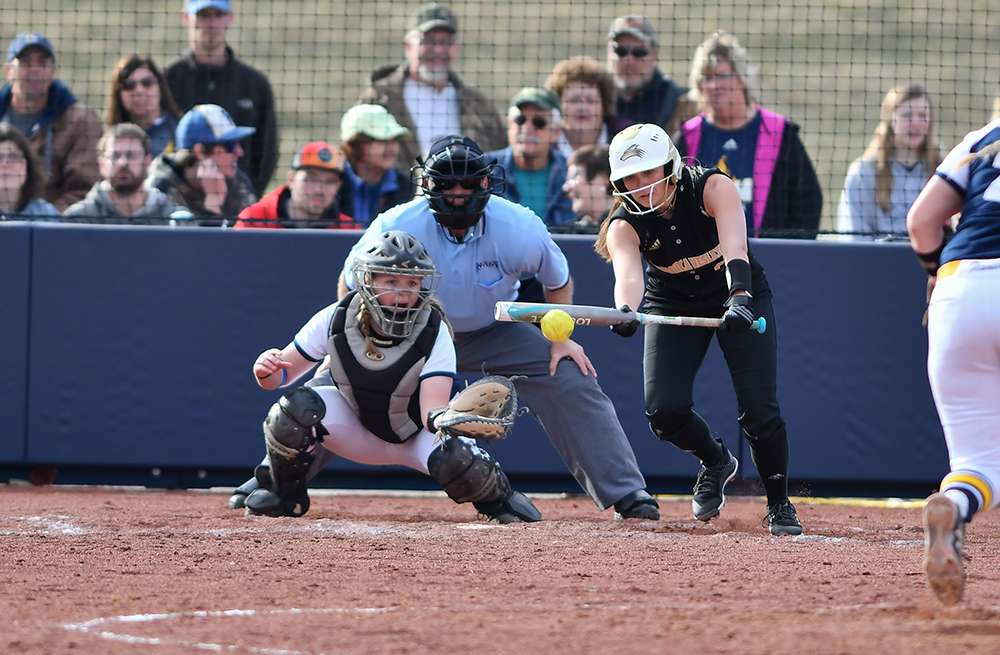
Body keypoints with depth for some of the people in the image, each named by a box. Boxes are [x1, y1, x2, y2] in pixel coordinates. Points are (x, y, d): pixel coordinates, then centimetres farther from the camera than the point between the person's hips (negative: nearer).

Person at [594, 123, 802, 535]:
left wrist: (740, 299, -62)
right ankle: (715, 463, 17)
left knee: (758, 409, -15)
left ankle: (779, 504, 10)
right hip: (674, 306, 2)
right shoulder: (625, 226, -22)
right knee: (664, 409, -17)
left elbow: (735, 249, -42)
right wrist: (625, 310, -65)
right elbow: (628, 275, -41)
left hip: (739, 293, -2)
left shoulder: (712, 188, -27)